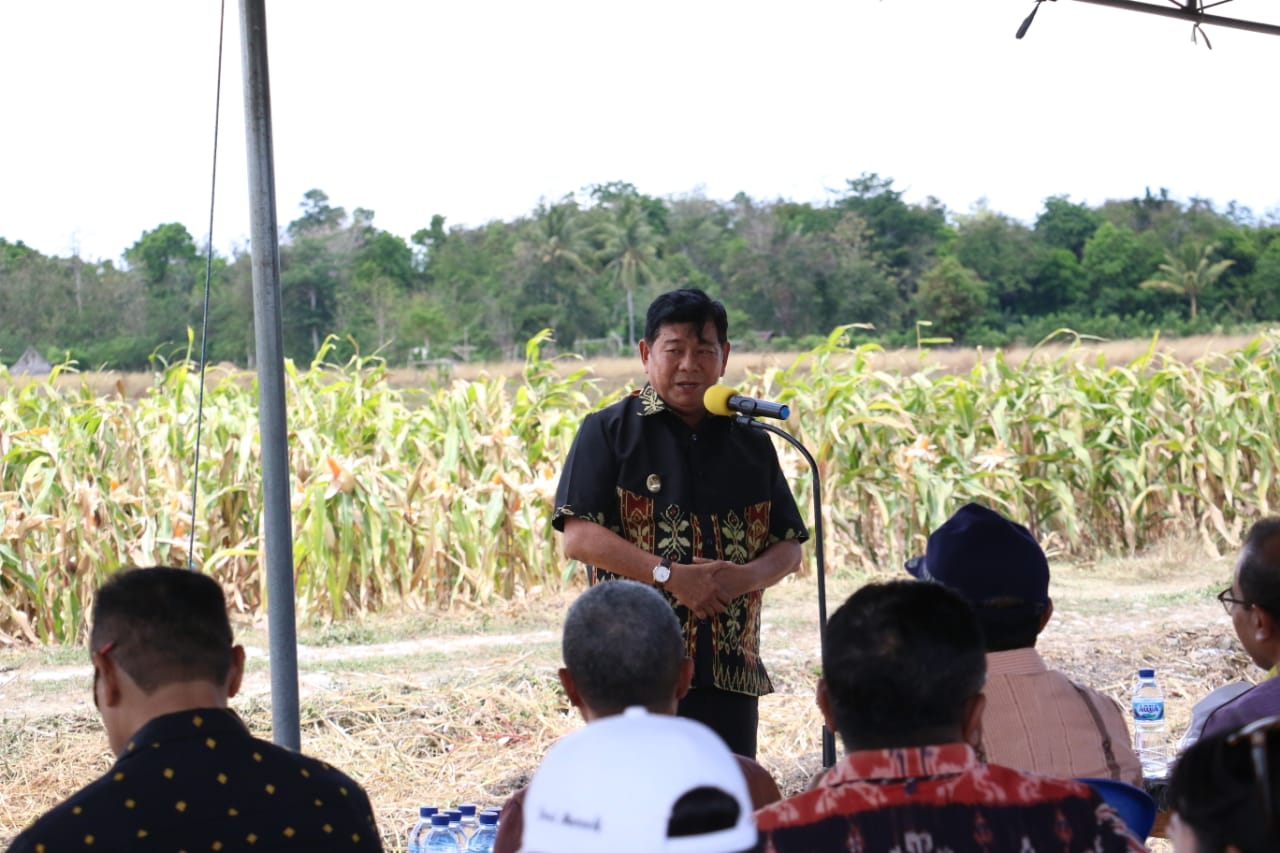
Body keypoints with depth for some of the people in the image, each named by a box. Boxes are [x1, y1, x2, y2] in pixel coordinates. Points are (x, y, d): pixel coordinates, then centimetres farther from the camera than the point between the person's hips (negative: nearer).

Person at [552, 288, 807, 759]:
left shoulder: (751, 444, 14)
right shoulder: (609, 432, 1)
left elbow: (789, 547, 14)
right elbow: (579, 538, -8)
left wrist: (745, 576, -9)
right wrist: (671, 575, -16)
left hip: (731, 668, 4)